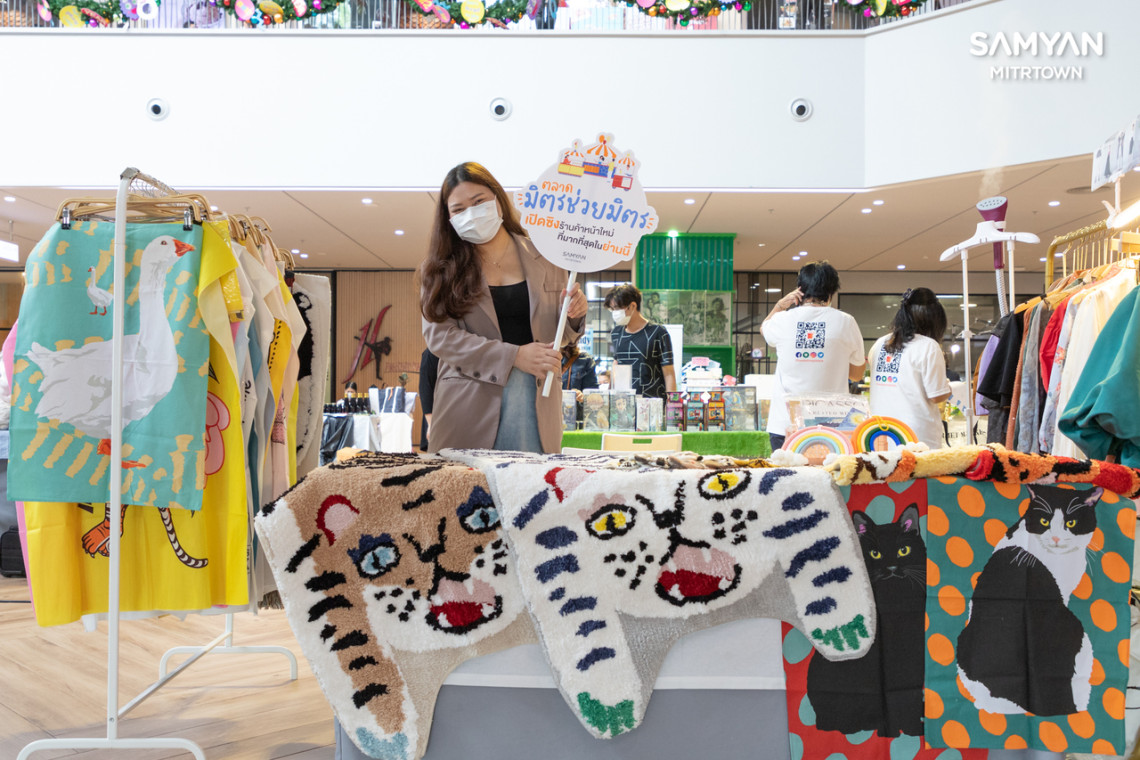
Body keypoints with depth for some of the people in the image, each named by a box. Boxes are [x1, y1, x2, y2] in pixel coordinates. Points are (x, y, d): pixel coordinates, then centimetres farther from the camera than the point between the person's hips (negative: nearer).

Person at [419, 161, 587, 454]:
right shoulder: (441, 269, 5)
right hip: (470, 404, -1)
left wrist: (573, 317, -8)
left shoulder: (543, 258, 9)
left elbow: (557, 335, 15)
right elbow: (438, 334, -7)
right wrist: (513, 356, -14)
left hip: (536, 404, 1)